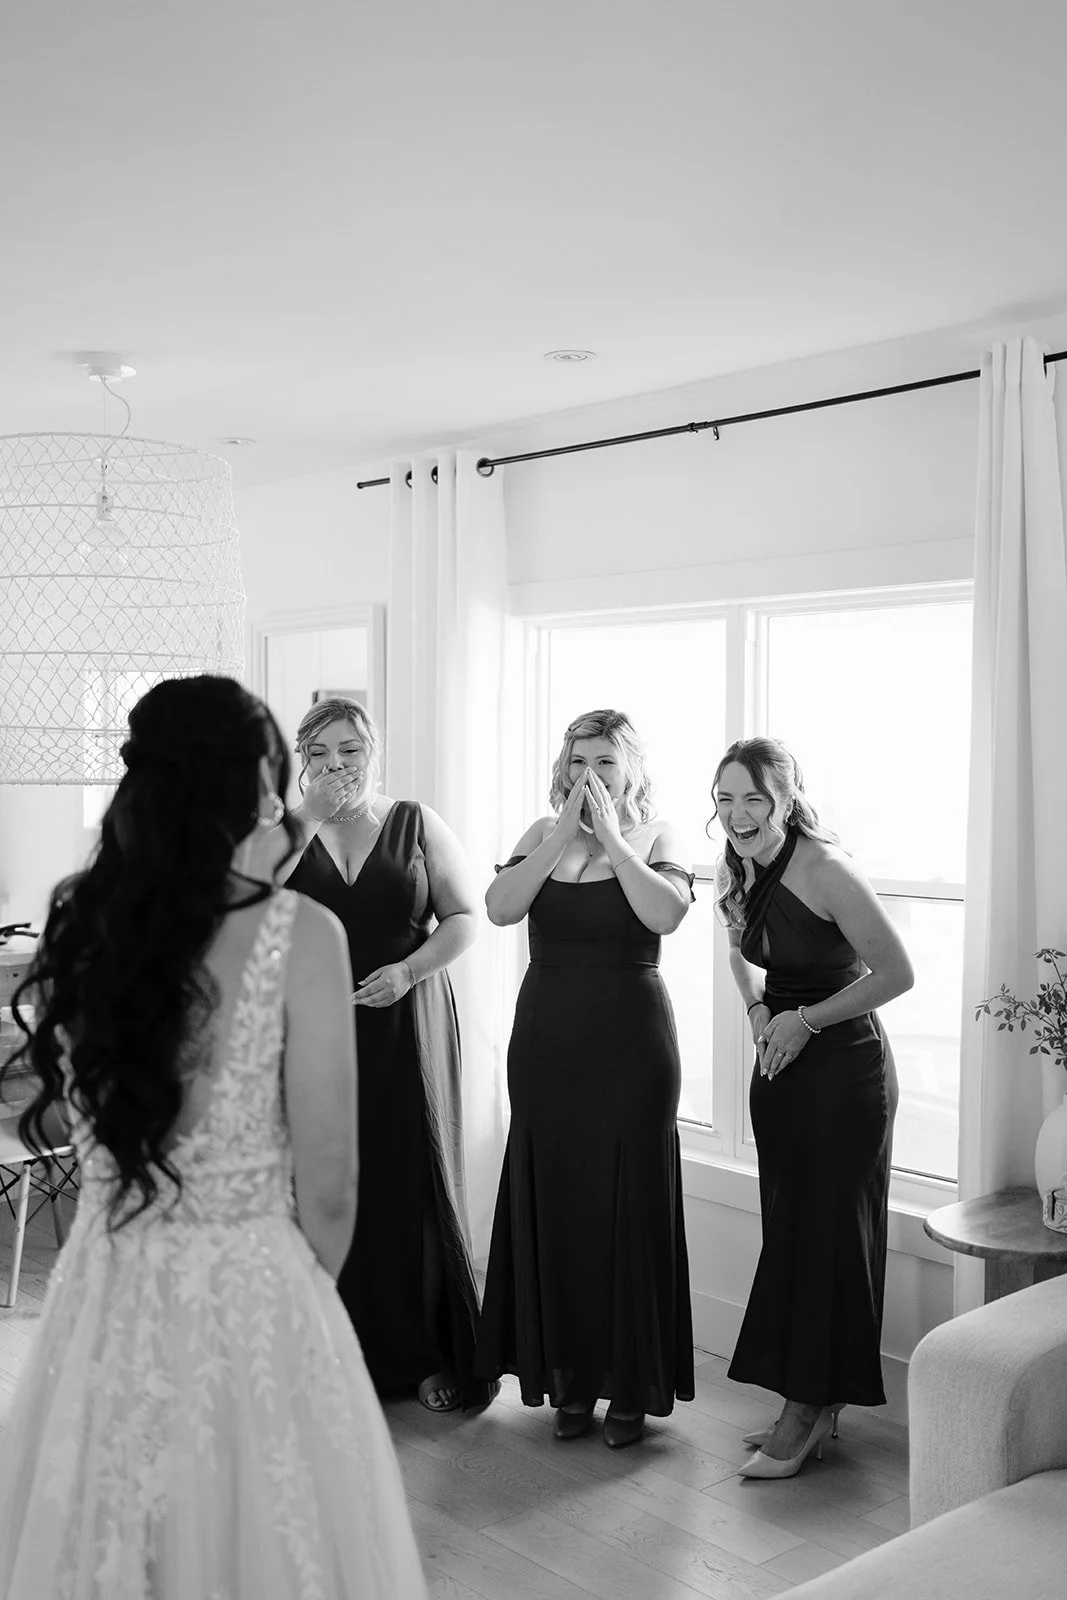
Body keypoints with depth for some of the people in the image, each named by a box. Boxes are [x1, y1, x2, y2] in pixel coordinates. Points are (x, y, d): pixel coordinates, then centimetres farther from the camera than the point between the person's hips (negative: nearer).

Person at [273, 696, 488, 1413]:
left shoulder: (417, 825, 7)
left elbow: (465, 917, 4)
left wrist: (409, 970, -12)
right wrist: (308, 820, -15)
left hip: (403, 1029, 0)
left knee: (413, 1182, 2)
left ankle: (429, 1354, 14)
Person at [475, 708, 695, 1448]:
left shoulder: (656, 837, 0)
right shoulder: (542, 833, 8)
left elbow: (665, 913, -19)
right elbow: (500, 907, -9)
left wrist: (610, 836, -15)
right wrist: (562, 834, -12)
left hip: (631, 1042, -3)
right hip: (546, 1041, 3)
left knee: (626, 1205, 2)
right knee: (551, 1204, 8)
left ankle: (632, 1387, 16)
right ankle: (569, 1378, 22)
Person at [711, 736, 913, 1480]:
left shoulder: (826, 871, -21)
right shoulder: (734, 870, 1)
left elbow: (896, 973, -17)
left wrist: (806, 1019, -15)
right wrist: (758, 1011, 2)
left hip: (845, 1065, -8)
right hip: (780, 1064, 8)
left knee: (829, 1232, 1)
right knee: (788, 1228, 12)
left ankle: (808, 1411, 12)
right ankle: (811, 1407, 25)